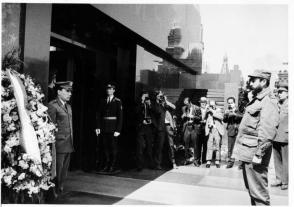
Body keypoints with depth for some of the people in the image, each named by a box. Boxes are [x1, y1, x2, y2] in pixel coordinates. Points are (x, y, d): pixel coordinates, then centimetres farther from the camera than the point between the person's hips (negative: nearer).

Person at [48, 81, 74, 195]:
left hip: (69, 144, 8)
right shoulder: (52, 105, -9)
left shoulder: (68, 106, 16)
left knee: (64, 170, 13)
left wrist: (71, 142, 15)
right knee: (58, 169, -1)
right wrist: (53, 144, -13)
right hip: (59, 143, -8)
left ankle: (60, 189, 24)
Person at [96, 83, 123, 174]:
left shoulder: (117, 101, -2)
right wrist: (98, 127, 2)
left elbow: (120, 116, -6)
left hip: (113, 129, -4)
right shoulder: (103, 101, 12)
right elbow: (99, 115, 11)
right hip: (104, 128, 4)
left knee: (113, 147, 0)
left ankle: (114, 167, 11)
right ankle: (107, 166, 18)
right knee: (106, 147, 8)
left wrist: (118, 130, -13)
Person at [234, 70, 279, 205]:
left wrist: (259, 154, -24)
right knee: (251, 187, 20)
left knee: (258, 191, -2)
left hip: (254, 153, -10)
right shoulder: (256, 100, 16)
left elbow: (268, 132, -24)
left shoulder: (268, 103, -15)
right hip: (247, 152, 10)